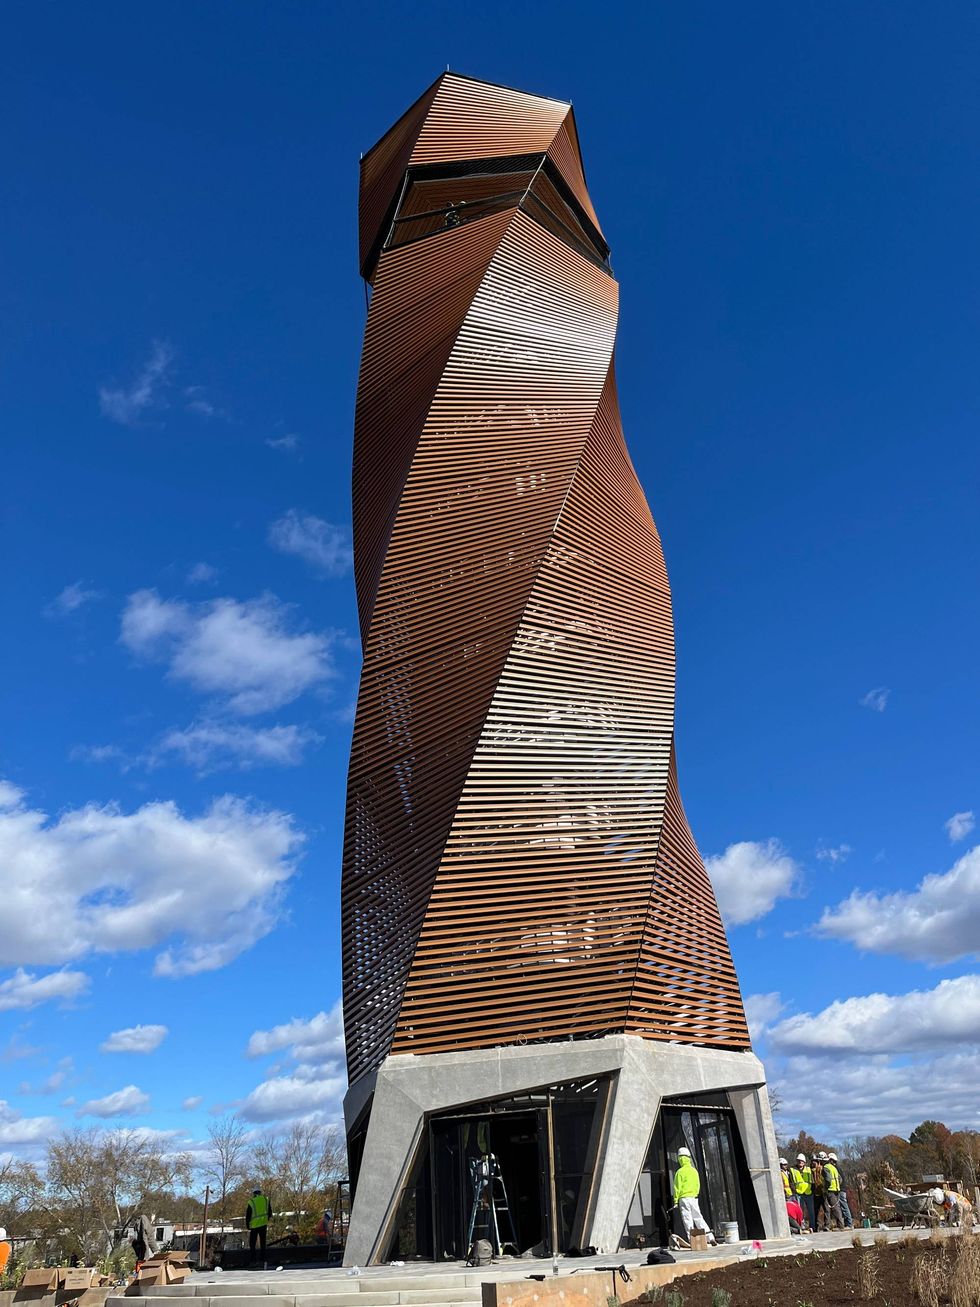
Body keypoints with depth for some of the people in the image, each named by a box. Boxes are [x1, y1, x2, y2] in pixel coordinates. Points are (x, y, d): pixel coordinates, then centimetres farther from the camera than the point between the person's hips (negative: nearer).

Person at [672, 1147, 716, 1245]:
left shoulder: (680, 1171, -10)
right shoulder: (694, 1170, 9)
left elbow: (677, 1187, -9)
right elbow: (698, 1185, 15)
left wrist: (675, 1200, -3)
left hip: (684, 1198, -6)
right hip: (694, 1197, 6)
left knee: (688, 1220, 0)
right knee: (698, 1217, 12)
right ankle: (710, 1236, 5)